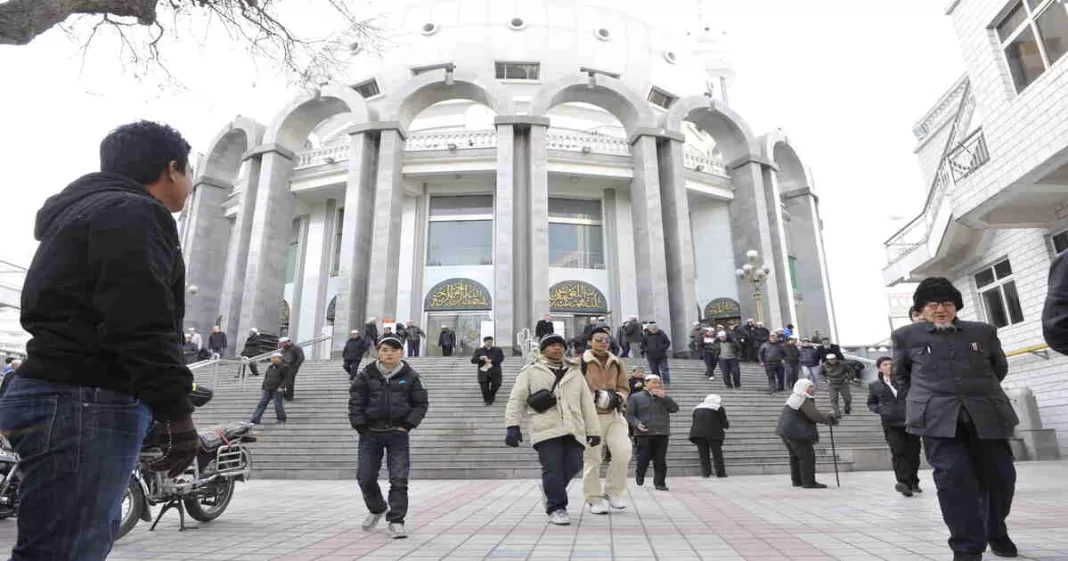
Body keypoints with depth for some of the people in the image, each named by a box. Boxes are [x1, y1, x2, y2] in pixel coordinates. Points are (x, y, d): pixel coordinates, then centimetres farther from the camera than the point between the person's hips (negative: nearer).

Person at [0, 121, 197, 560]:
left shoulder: (85, 210, 25)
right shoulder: (132, 213, -9)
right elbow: (142, 325, -21)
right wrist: (175, 412, -20)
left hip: (59, 394, 11)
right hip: (86, 403, -11)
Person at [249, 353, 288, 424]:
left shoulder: (284, 367, -6)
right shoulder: (270, 367, 13)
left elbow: (286, 378, -8)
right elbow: (266, 377, 20)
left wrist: (282, 387, -17)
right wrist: (263, 386, 12)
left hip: (277, 390, -6)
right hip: (267, 390, 6)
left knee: (278, 404, -4)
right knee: (262, 404, 2)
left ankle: (282, 420, 12)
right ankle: (255, 420, 3)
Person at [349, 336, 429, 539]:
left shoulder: (410, 376, -1)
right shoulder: (366, 375, 0)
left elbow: (421, 403, 3)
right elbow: (355, 402, 3)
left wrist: (407, 425, -5)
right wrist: (361, 428, -3)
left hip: (398, 433, -1)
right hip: (370, 433, 2)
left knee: (399, 479, -4)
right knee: (365, 477, 7)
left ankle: (396, 521, 8)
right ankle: (377, 509, 35)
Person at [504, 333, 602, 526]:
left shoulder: (574, 372, 22)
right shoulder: (531, 371, 10)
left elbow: (587, 402, 20)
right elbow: (517, 399, 4)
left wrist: (593, 430, 16)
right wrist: (512, 426, -6)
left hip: (573, 429, 4)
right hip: (546, 428, -4)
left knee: (573, 466, -2)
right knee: (553, 469, -8)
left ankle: (550, 489, 26)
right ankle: (556, 508, 8)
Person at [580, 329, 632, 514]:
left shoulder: (617, 363, 14)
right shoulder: (580, 363, -2)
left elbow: (624, 388, 21)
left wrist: (618, 397, -1)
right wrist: (593, 397, -15)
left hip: (614, 415, 4)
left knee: (623, 452, -12)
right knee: (592, 459, 0)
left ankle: (613, 491, 9)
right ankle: (595, 499, 15)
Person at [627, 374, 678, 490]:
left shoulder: (663, 397, 17)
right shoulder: (636, 397, 5)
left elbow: (675, 409, 5)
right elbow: (629, 415, 2)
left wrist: (664, 397, -6)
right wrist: (637, 424, -16)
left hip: (662, 434, 3)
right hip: (644, 434, -3)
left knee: (660, 461, -1)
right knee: (643, 459, -1)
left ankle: (660, 483, 11)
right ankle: (639, 474, 28)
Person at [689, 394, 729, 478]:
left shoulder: (697, 408, 19)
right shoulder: (719, 408, 4)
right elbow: (725, 424, 4)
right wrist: (727, 424, 25)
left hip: (698, 433, 3)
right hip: (713, 434, -3)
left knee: (703, 455, 9)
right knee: (717, 454, 6)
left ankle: (705, 472, 4)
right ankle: (720, 473, 7)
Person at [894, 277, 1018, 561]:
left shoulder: (984, 331, 11)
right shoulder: (906, 336, 6)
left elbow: (1000, 367, 25)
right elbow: (900, 374, 18)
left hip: (987, 414, 3)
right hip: (938, 417, -2)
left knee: (999, 475, 7)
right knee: (953, 475, -13)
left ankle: (996, 532, 35)